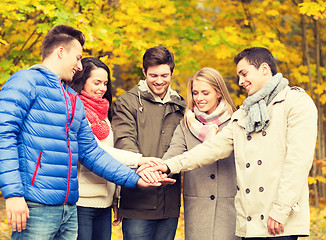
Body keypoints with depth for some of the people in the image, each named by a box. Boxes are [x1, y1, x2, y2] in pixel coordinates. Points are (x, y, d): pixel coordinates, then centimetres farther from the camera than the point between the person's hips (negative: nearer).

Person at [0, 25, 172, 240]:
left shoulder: (75, 101, 22)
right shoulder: (26, 82, -3)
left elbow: (91, 153, 23)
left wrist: (134, 179, 17)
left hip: (69, 210, 8)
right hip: (36, 206, -8)